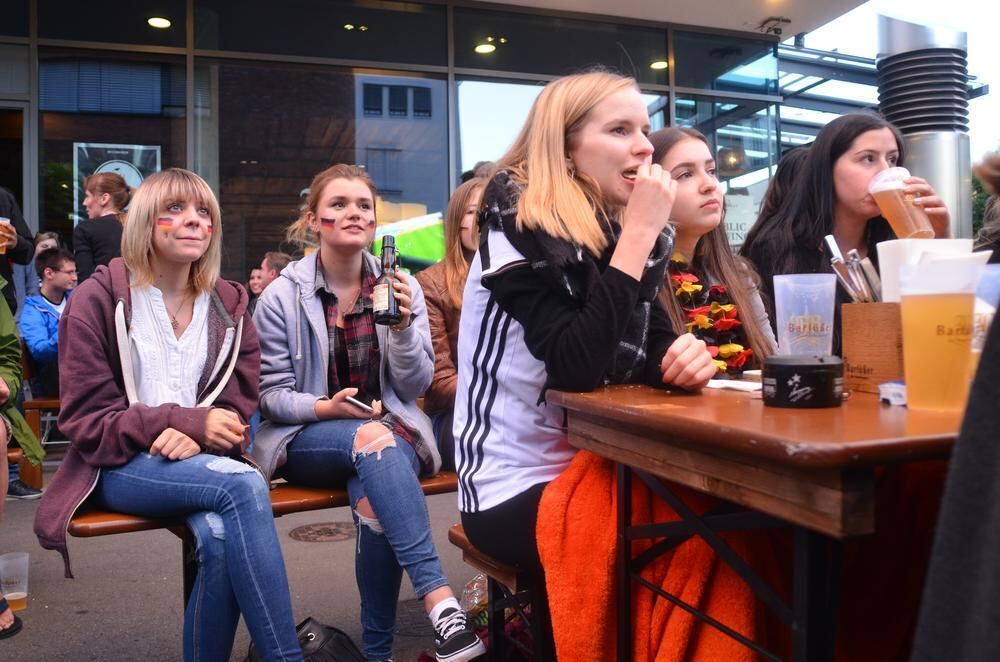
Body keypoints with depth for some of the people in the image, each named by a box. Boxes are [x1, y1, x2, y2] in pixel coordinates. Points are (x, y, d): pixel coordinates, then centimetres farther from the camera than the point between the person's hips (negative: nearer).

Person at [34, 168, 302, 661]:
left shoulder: (229, 305, 9)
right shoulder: (98, 299, -2)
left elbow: (241, 406, 7)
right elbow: (87, 421, -5)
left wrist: (201, 434, -17)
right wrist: (188, 420, -20)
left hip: (203, 460, 3)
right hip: (118, 465, -3)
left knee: (220, 536, -33)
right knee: (242, 485, -33)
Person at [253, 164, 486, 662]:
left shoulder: (401, 286, 2)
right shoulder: (281, 296, -4)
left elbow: (416, 385, -1)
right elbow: (271, 393, -1)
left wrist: (403, 327, -19)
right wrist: (326, 408, -21)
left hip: (391, 429, 2)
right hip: (307, 437, -1)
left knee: (374, 502, -33)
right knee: (375, 441, -36)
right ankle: (439, 599, -39)